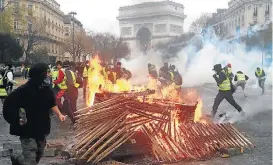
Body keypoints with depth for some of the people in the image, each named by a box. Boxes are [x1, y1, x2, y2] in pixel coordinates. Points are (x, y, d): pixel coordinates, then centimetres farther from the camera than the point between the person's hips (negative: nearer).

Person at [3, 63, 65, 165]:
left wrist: (59, 114, 5)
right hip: (28, 130, -7)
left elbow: (51, 103, 16)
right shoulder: (24, 90, -22)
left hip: (42, 129, 7)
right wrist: (18, 120, -19)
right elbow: (9, 104, -17)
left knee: (38, 156, 22)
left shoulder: (46, 89, -1)